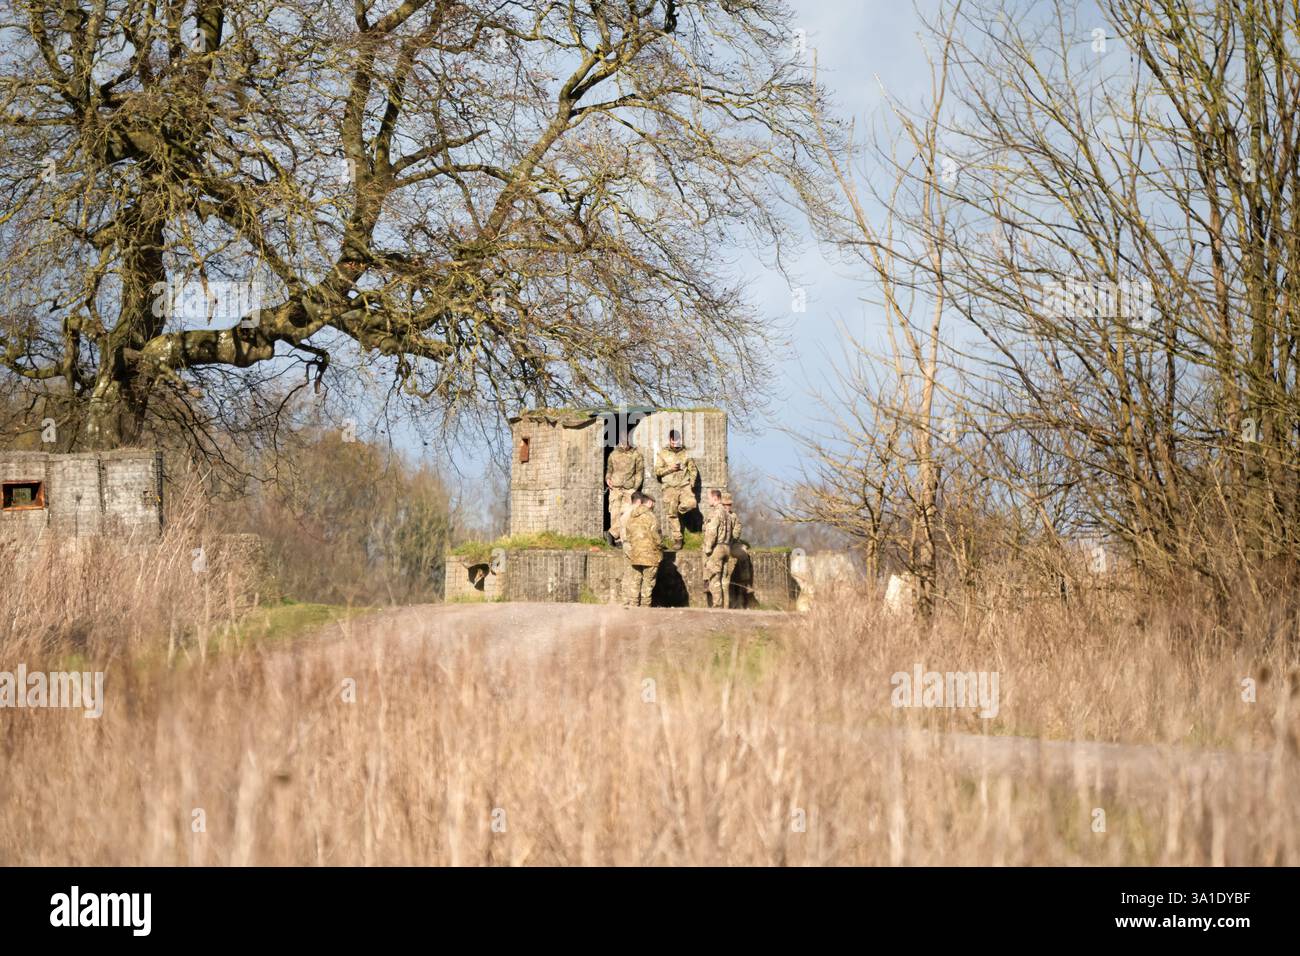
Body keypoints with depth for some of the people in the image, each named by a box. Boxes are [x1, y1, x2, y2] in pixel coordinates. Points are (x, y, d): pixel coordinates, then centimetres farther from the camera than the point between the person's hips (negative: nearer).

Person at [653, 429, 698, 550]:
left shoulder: (686, 453, 10)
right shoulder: (662, 453, 6)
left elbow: (693, 469, 12)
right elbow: (657, 471, 2)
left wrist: (692, 481, -2)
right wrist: (670, 468, -12)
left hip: (684, 485, 1)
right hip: (670, 487, -1)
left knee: (690, 503, -27)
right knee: (672, 515, -2)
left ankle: (679, 510, 6)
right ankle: (676, 540, 6)